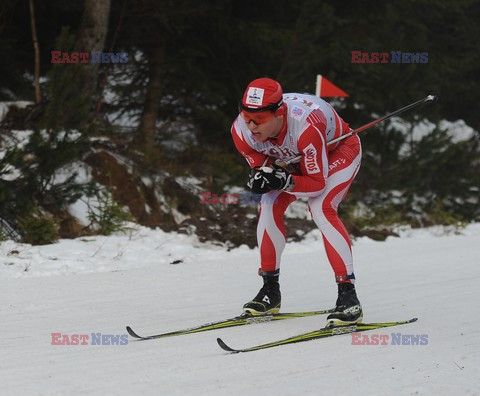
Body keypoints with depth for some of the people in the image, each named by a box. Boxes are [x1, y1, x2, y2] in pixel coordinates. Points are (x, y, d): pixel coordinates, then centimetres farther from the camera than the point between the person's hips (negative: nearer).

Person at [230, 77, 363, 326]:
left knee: (320, 208, -27)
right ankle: (270, 291, 3)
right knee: (270, 205, -12)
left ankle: (348, 295, -27)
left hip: (339, 150, -6)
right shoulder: (242, 130, -27)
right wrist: (259, 178, -33)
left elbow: (317, 183, -33)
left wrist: (284, 182, -48)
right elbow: (261, 167, -11)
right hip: (295, 159, 6)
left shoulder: (305, 126, -43)